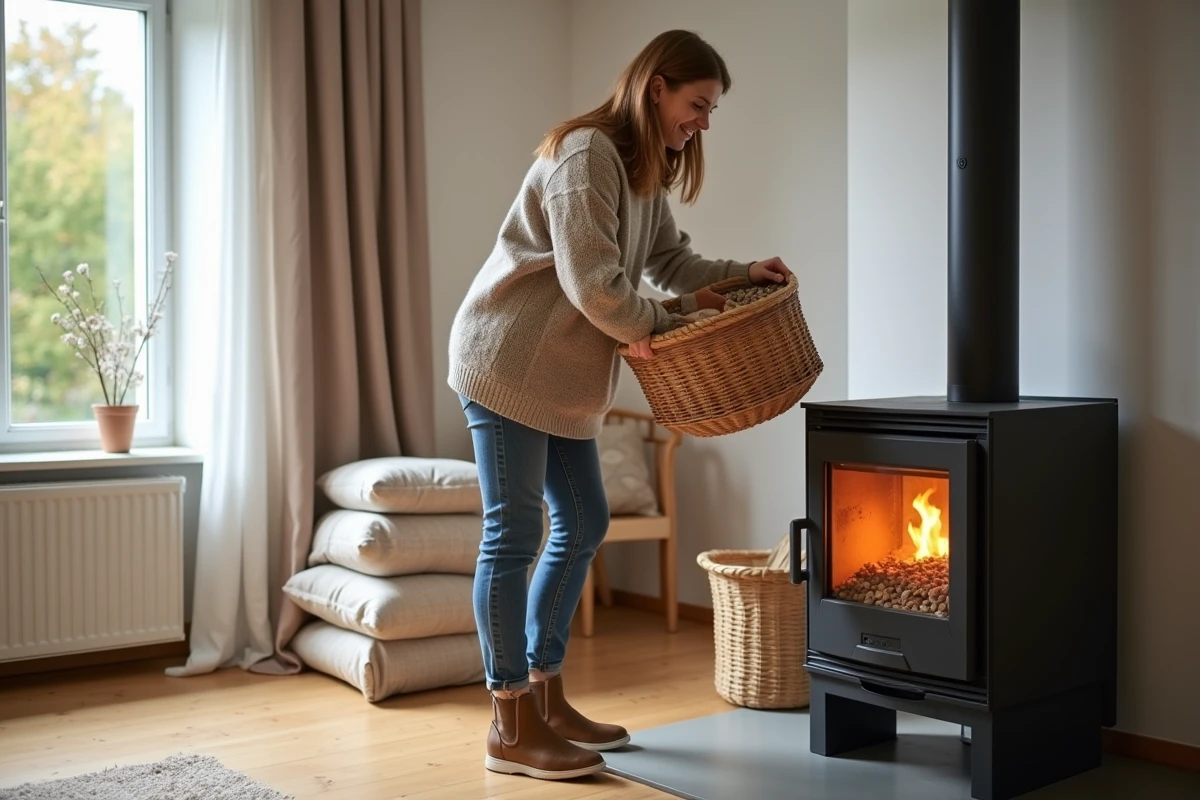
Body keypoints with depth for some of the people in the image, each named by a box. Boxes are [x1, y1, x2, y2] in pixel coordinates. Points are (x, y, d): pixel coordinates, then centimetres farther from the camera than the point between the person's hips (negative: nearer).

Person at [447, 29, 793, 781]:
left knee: (583, 523, 11)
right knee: (513, 535, -7)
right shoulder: (587, 153, -18)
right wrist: (653, 328, -8)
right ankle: (511, 727, 2)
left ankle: (545, 696, 22)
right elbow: (591, 281, -24)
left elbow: (671, 259, 18)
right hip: (507, 361, -10)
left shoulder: (645, 170, 14)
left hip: (560, 374, 10)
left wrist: (743, 274, 2)